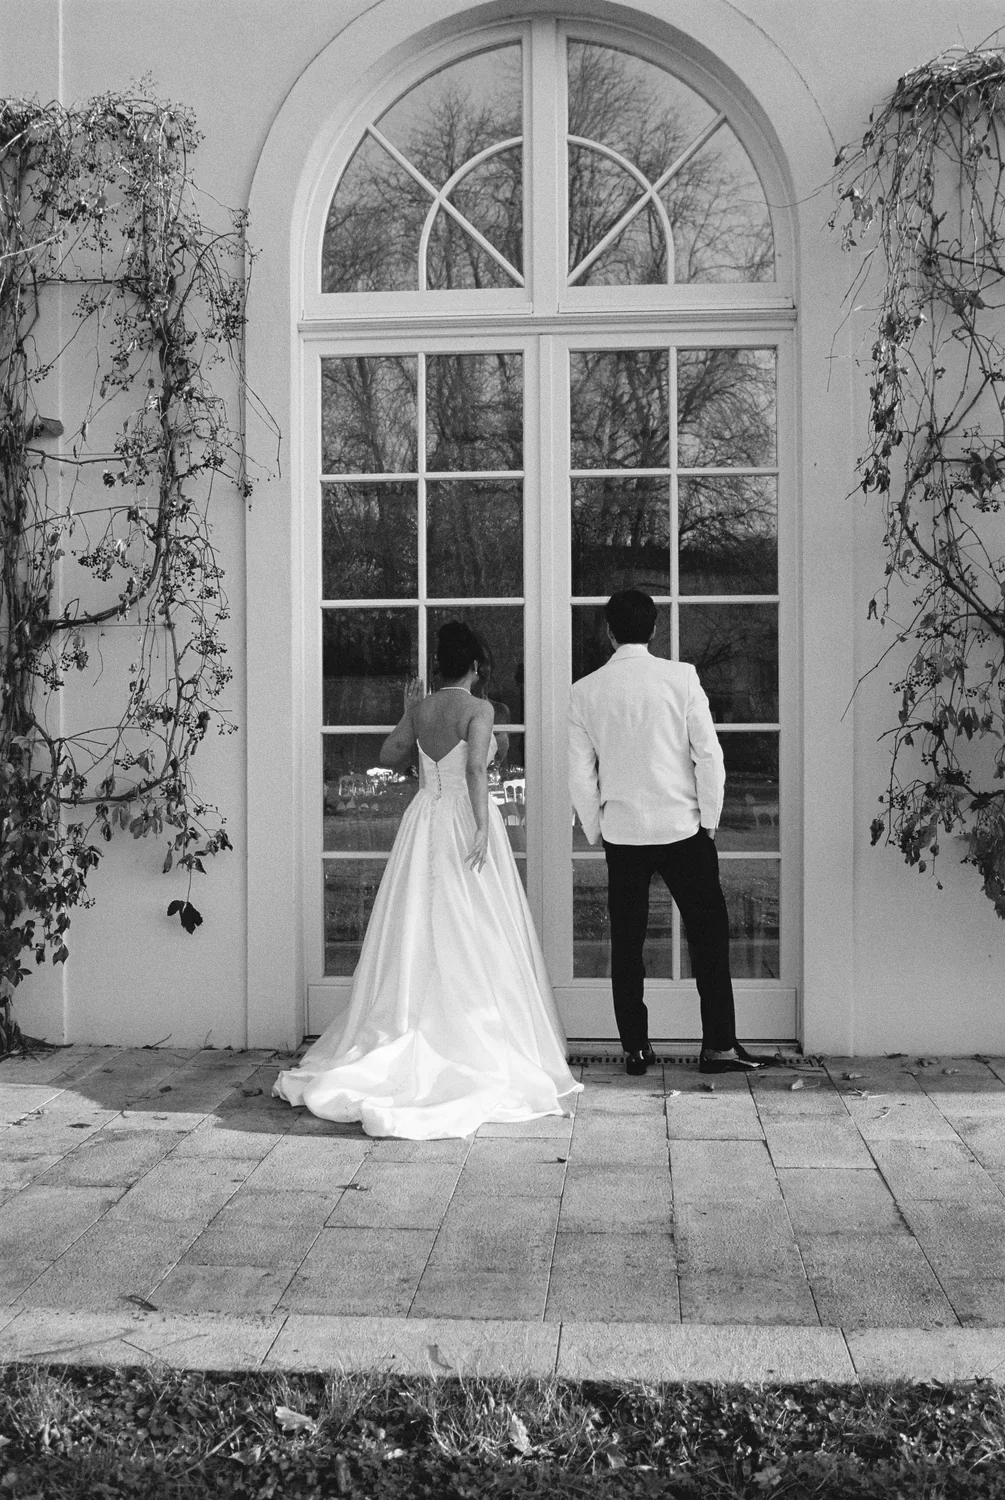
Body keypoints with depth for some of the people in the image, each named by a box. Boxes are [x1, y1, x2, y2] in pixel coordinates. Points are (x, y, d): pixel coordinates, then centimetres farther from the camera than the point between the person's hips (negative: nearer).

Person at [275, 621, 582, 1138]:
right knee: (472, 940, 0)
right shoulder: (478, 709, -9)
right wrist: (483, 826, -23)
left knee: (419, 937, 10)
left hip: (424, 820, 5)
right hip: (465, 820, -5)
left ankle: (416, 1042, 14)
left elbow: (388, 755, 12)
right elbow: (475, 769, -20)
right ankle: (477, 1047, 3)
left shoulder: (420, 709, 5)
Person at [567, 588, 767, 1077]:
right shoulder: (681, 677, -7)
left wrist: (595, 831, 12)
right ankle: (719, 1045, 7)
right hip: (682, 827, -2)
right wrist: (709, 819, 2)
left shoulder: (585, 691, -1)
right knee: (709, 934, 7)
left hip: (621, 831, 2)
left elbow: (580, 773, 1)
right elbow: (709, 755, -8)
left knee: (626, 942, 10)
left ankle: (635, 1047, 13)